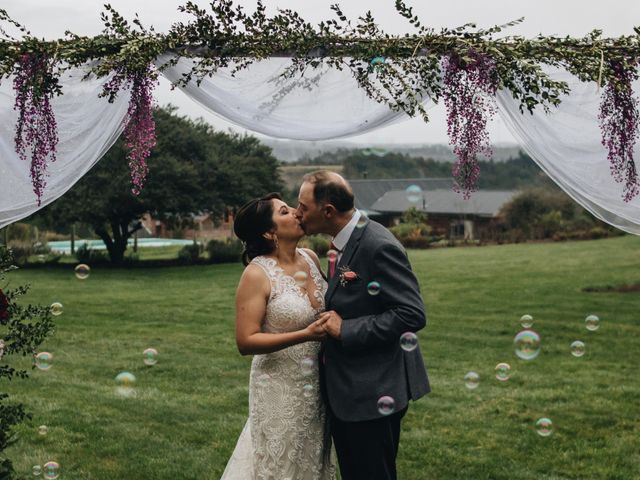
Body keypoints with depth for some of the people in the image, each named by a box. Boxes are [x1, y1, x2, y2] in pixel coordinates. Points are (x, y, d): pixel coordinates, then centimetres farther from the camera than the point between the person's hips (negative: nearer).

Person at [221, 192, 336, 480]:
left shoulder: (311, 258, 1)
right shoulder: (257, 274, -17)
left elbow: (329, 304, 16)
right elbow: (246, 341, -19)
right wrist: (305, 335, -28)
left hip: (317, 385, 6)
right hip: (281, 389, -6)